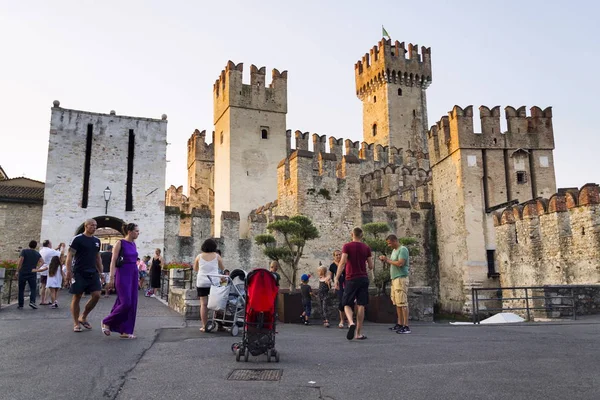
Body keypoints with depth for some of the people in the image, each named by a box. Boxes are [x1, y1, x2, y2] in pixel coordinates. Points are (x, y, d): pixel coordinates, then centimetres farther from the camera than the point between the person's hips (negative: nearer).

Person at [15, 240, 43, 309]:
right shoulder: (37, 254, 8)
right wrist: (36, 268, -2)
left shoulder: (24, 251, -2)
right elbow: (42, 261, -3)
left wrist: (17, 271, -5)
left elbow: (20, 261, -11)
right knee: (33, 289, 7)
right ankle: (32, 301, -15)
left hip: (23, 273, -1)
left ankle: (20, 305, 10)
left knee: (21, 289, 8)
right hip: (32, 273, 1)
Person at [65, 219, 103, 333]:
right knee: (77, 297, 1)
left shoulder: (97, 241, 12)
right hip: (79, 273, -6)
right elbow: (69, 256, -9)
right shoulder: (77, 239, -6)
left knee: (96, 295, -3)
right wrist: (69, 271, -16)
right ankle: (76, 323, 11)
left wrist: (100, 272, 16)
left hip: (93, 273, 6)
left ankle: (83, 317, 15)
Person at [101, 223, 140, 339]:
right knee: (125, 303, -12)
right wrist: (111, 278, -16)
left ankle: (125, 331, 10)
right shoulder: (120, 243, -8)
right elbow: (113, 262, -11)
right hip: (123, 275, -7)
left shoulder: (133, 244, 12)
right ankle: (107, 322, 9)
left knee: (132, 304, 4)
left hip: (134, 274, 7)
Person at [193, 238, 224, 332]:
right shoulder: (217, 256, 2)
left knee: (203, 304, 1)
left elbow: (195, 269, 17)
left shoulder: (199, 256, 4)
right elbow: (222, 268, 13)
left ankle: (204, 326, 1)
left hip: (202, 283, 0)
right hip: (214, 282, 0)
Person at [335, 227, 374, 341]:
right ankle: (358, 333, 6)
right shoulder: (367, 248, 5)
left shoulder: (347, 246, -4)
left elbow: (342, 263, -13)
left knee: (347, 304, 6)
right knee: (361, 306, 5)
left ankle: (351, 323, -22)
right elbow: (371, 266, 8)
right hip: (364, 279, 2)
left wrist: (337, 278, -10)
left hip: (351, 279, -2)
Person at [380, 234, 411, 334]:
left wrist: (388, 260, -9)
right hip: (394, 279, 9)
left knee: (402, 303, -9)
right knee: (397, 303, 11)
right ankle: (400, 324, 18)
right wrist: (385, 260, 4)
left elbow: (400, 263, -20)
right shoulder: (394, 250, 19)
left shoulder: (403, 249, -10)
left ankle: (406, 326, -8)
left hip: (401, 278, -9)